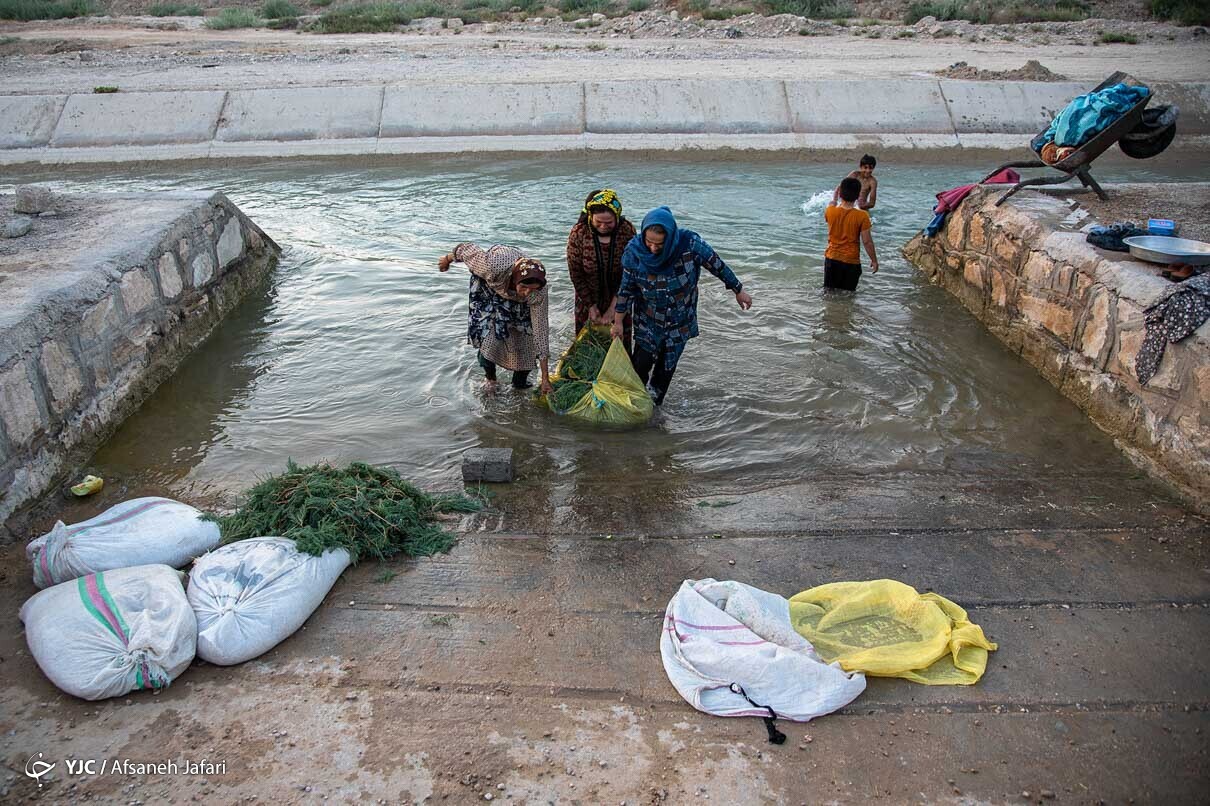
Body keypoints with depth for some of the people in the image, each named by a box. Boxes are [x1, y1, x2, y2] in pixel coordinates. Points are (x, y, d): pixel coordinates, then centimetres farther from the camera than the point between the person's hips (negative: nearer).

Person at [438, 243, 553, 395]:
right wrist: (448, 259, -2)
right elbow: (466, 249, -26)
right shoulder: (492, 265, -46)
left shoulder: (539, 292, -37)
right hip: (488, 286, -1)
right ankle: (490, 379, 14)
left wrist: (545, 379, -29)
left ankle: (520, 382, 20)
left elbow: (541, 330, -31)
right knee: (489, 336, -13)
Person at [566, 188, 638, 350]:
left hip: (618, 301, 0)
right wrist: (591, 306, -11)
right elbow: (576, 275, -11)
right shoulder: (579, 233, -18)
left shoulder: (627, 231, -17)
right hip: (588, 301, 0)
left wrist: (614, 306, -17)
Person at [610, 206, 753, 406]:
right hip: (648, 321, 0)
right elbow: (626, 289, -7)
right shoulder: (634, 251, -21)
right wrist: (618, 322, -1)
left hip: (680, 322, 0)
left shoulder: (690, 244, -26)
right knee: (641, 365, -3)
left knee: (666, 367, 11)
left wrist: (739, 290, 3)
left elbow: (717, 266, -9)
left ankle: (654, 403, 33)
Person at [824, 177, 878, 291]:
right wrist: (874, 260, 0)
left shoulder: (830, 211, -9)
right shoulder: (862, 216, -17)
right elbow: (867, 241, -12)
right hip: (851, 262, -3)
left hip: (831, 259, 3)